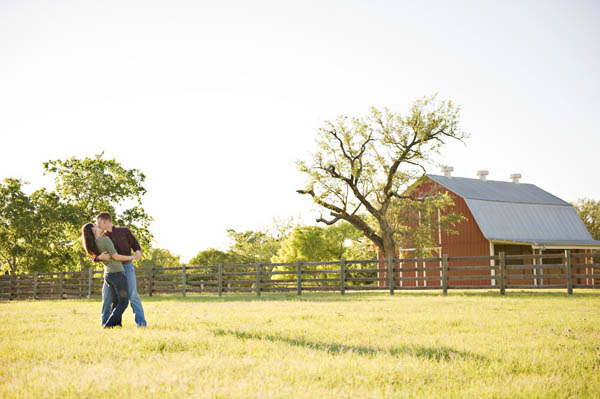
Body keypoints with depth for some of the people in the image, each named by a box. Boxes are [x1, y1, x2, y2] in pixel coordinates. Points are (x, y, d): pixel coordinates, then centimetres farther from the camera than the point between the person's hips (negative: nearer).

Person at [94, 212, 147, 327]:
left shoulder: (124, 231, 2)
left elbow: (135, 244, 5)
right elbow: (94, 256, -1)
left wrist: (138, 252, -18)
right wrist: (99, 257, -25)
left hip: (127, 266, -3)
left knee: (132, 294, -12)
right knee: (107, 296, -1)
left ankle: (141, 322, -12)